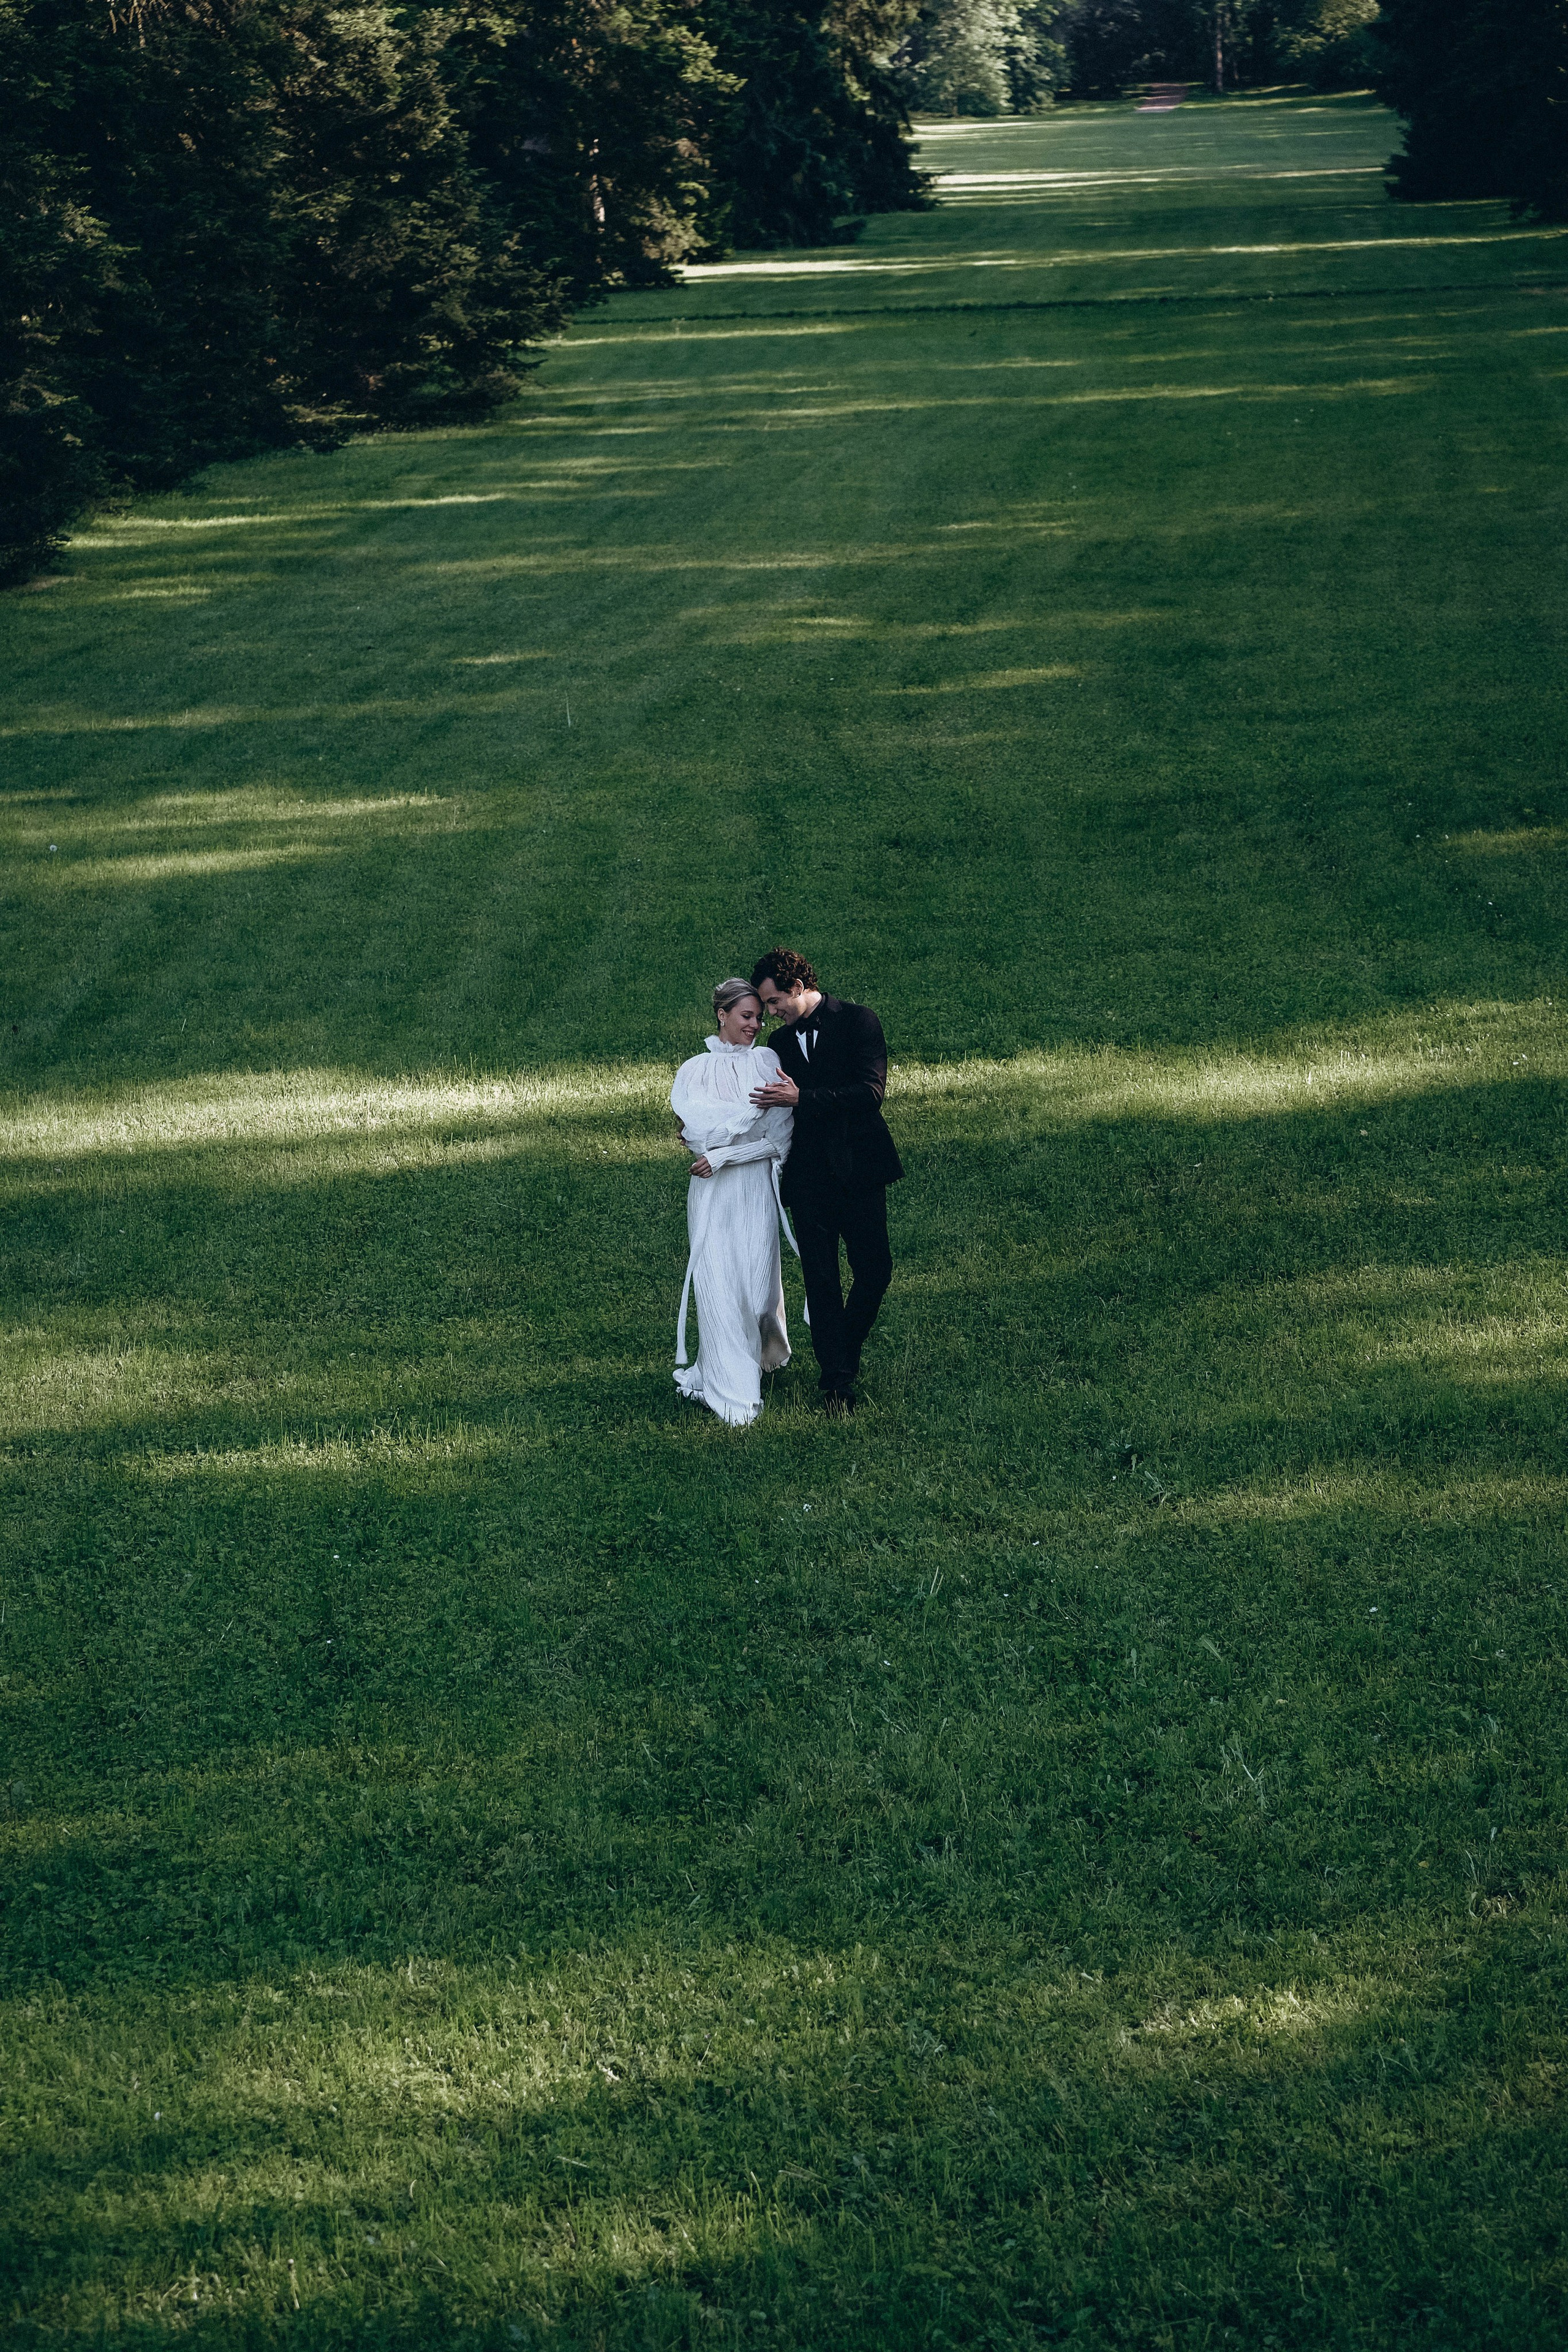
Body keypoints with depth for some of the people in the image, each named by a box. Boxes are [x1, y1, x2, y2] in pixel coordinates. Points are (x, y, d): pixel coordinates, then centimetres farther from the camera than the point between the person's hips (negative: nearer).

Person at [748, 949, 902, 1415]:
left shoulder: (858, 1022, -3)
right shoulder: (780, 1042, 12)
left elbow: (871, 1092, -15)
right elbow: (775, 1113, 18)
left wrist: (801, 1098, -19)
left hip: (858, 1169, -3)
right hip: (809, 1178, 3)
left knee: (874, 1271, -1)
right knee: (821, 1279, 1)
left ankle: (845, 1353, 24)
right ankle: (837, 1380, 6)